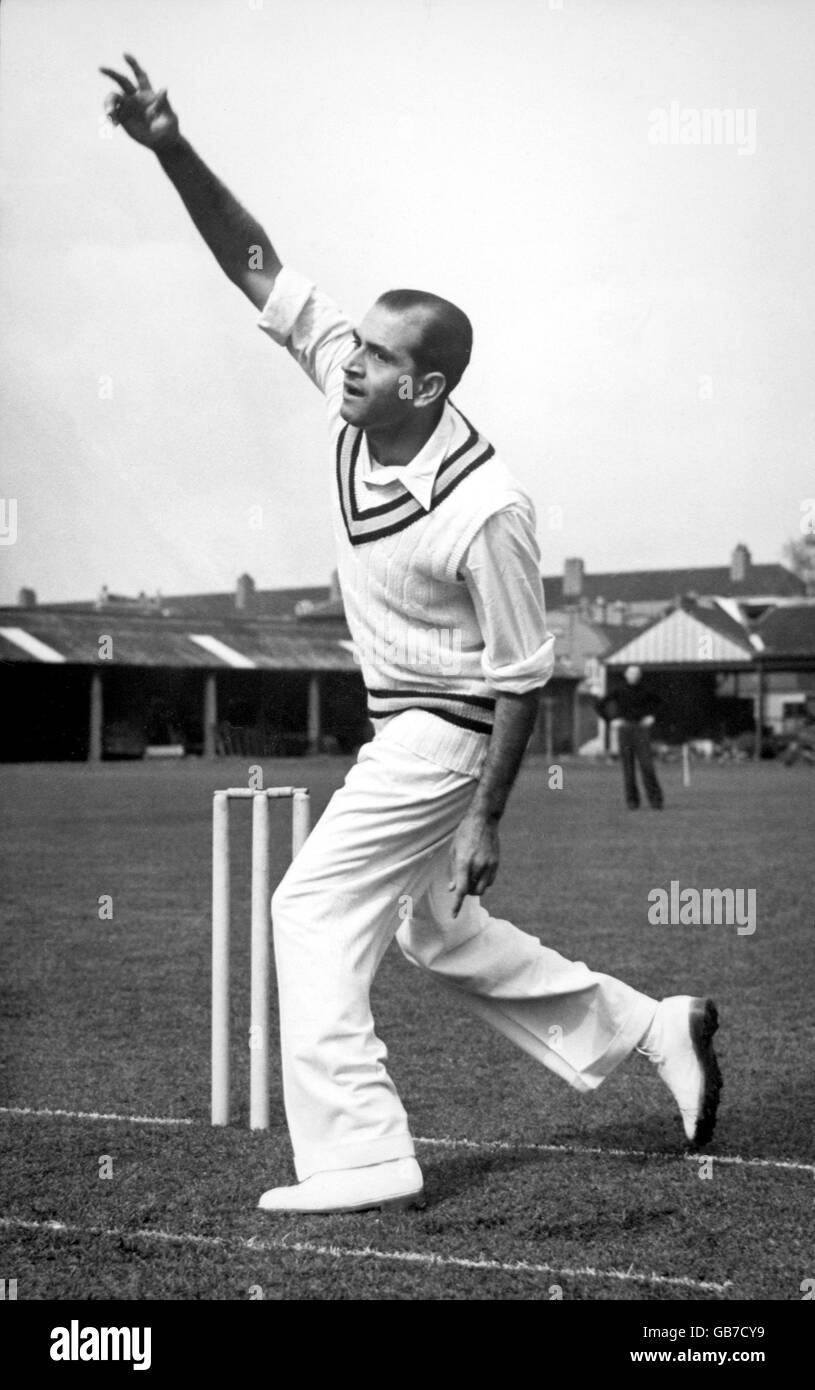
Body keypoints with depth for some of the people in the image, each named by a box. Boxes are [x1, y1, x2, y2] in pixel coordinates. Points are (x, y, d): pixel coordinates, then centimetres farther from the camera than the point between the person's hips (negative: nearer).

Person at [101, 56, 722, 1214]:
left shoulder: (485, 511, -28)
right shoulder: (350, 390, -9)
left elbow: (523, 675, -21)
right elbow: (261, 270, -8)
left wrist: (485, 819, -19)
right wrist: (174, 151, -21)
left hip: (446, 730, -9)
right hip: (402, 724, 9)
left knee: (316, 910, -10)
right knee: (435, 929, 20)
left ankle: (361, 1159, -4)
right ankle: (656, 1030, 30)